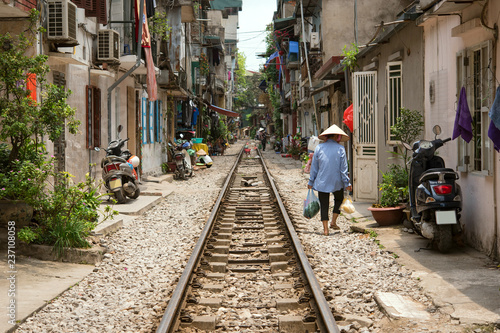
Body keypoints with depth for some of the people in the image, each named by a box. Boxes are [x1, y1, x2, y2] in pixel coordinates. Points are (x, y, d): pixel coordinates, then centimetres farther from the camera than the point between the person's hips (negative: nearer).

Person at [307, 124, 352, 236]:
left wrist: (311, 182, 10)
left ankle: (325, 229, 3)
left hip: (322, 182, 1)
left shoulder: (319, 148, -1)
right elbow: (343, 168, -6)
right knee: (339, 199, 23)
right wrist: (347, 183, 0)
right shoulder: (340, 149, -6)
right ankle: (333, 221, 13)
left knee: (324, 204, 5)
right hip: (337, 182, 0)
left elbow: (314, 167, 3)